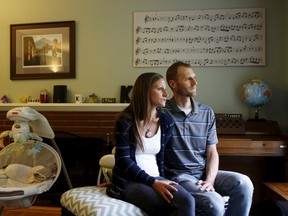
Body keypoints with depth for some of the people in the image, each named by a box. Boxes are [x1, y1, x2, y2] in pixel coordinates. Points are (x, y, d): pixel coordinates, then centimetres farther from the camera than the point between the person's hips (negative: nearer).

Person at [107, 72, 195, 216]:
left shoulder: (167, 122, 7)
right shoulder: (126, 121, -8)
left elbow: (162, 157, 11)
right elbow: (124, 160, -13)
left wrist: (160, 181, -3)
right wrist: (153, 182, -19)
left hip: (156, 178, 5)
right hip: (129, 181, -5)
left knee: (188, 202, -27)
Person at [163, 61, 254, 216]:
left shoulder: (207, 113, 9)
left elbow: (212, 152, 7)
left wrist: (210, 180, -9)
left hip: (205, 173, 5)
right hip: (179, 176, -5)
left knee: (243, 183, -20)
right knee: (215, 203, -29)